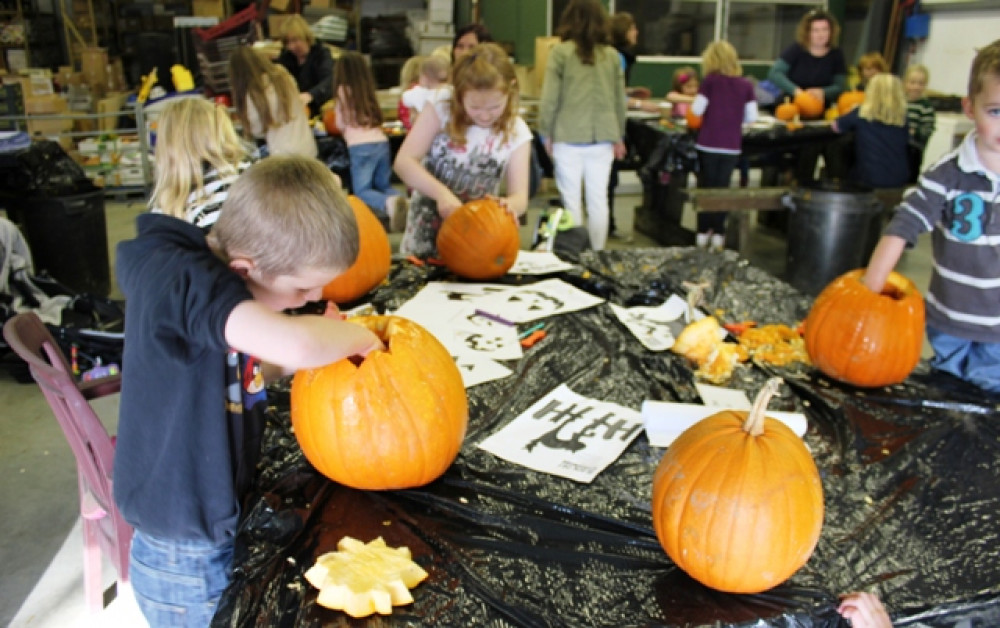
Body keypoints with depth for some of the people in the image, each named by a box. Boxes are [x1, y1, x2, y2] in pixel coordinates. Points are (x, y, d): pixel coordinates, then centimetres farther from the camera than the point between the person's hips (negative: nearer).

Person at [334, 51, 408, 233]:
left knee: (362, 191, 0)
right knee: (384, 185, 19)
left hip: (360, 146, -5)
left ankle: (388, 203, -32)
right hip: (382, 142, 5)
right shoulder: (369, 90, 18)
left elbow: (341, 124, 7)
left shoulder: (344, 91, 3)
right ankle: (402, 202, -14)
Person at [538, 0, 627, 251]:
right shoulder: (612, 55, 5)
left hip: (568, 137, -3)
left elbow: (550, 97, -5)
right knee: (598, 198, 9)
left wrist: (546, 133, 5)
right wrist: (618, 136, 20)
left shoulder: (561, 51, -4)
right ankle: (597, 253, 15)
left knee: (571, 199, 3)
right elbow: (620, 100, 11)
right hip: (602, 137, 3)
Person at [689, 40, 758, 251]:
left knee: (706, 186, 9)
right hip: (732, 146, 2)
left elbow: (697, 110, -5)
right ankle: (718, 234, 7)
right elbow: (751, 116, 2)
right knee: (722, 187, 9)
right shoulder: (746, 85, 2)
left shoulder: (711, 81, -5)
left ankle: (703, 233, 10)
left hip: (708, 143, -2)